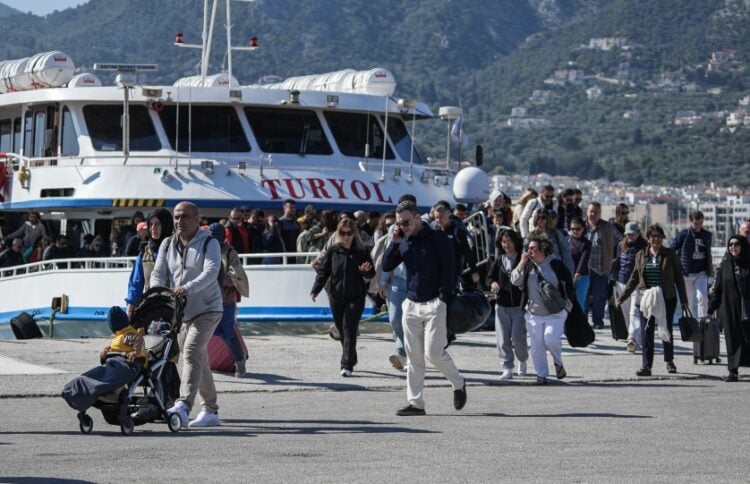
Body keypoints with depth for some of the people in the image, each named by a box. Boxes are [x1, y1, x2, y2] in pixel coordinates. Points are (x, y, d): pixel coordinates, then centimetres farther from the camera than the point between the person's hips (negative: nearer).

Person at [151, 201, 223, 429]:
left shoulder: (209, 243, -8)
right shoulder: (167, 245, 9)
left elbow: (211, 272, -24)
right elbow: (158, 272, 0)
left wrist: (188, 288, -41)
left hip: (206, 309, -6)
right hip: (180, 312, 7)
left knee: (192, 352, -24)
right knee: (199, 360, 13)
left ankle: (183, 406, -37)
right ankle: (210, 411, 23)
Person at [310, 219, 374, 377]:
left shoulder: (362, 252, 0)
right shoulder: (333, 251, 3)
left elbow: (372, 274, 5)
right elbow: (323, 271, 3)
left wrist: (366, 270, -19)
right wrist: (315, 290, -9)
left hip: (355, 297, -2)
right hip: (336, 297, 2)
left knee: (349, 330, -10)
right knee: (342, 330, 9)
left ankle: (347, 364, -12)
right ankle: (351, 359, 26)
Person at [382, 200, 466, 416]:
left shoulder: (437, 238, -7)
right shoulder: (405, 241, 11)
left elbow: (448, 269, -10)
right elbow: (386, 266, 10)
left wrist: (443, 299, -14)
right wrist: (394, 244, -4)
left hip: (434, 304, -6)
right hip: (411, 305, 6)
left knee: (434, 352, -11)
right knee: (413, 357, 5)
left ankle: (458, 384, 13)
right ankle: (415, 402, 7)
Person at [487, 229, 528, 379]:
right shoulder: (499, 260, 7)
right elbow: (490, 277, 13)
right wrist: (492, 283, -9)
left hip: (519, 305, -4)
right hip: (502, 305, 4)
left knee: (518, 337, -5)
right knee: (503, 339, -1)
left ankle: (523, 361, 23)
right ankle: (507, 369, 5)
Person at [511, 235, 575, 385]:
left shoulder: (556, 264, -3)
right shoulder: (527, 266, 6)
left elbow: (568, 285, 4)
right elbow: (515, 281, -6)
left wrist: (567, 304, 1)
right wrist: (522, 262, -11)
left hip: (555, 313, -3)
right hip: (534, 313, 3)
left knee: (551, 339, -19)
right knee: (537, 345, 2)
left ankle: (558, 363, 8)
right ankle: (541, 375, 13)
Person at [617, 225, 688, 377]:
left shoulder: (669, 255, 1)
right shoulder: (641, 256, 7)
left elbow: (678, 278, 3)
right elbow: (634, 279, 14)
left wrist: (684, 300, 2)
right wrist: (622, 297, 12)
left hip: (667, 299, -2)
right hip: (647, 299, 2)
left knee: (666, 331, 8)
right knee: (646, 332, -5)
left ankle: (669, 361, 29)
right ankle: (646, 366, -4)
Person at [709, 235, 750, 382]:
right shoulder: (724, 265, 7)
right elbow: (718, 288, 8)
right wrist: (711, 308, 3)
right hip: (729, 310, 1)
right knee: (733, 338, 1)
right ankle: (733, 371, 4)